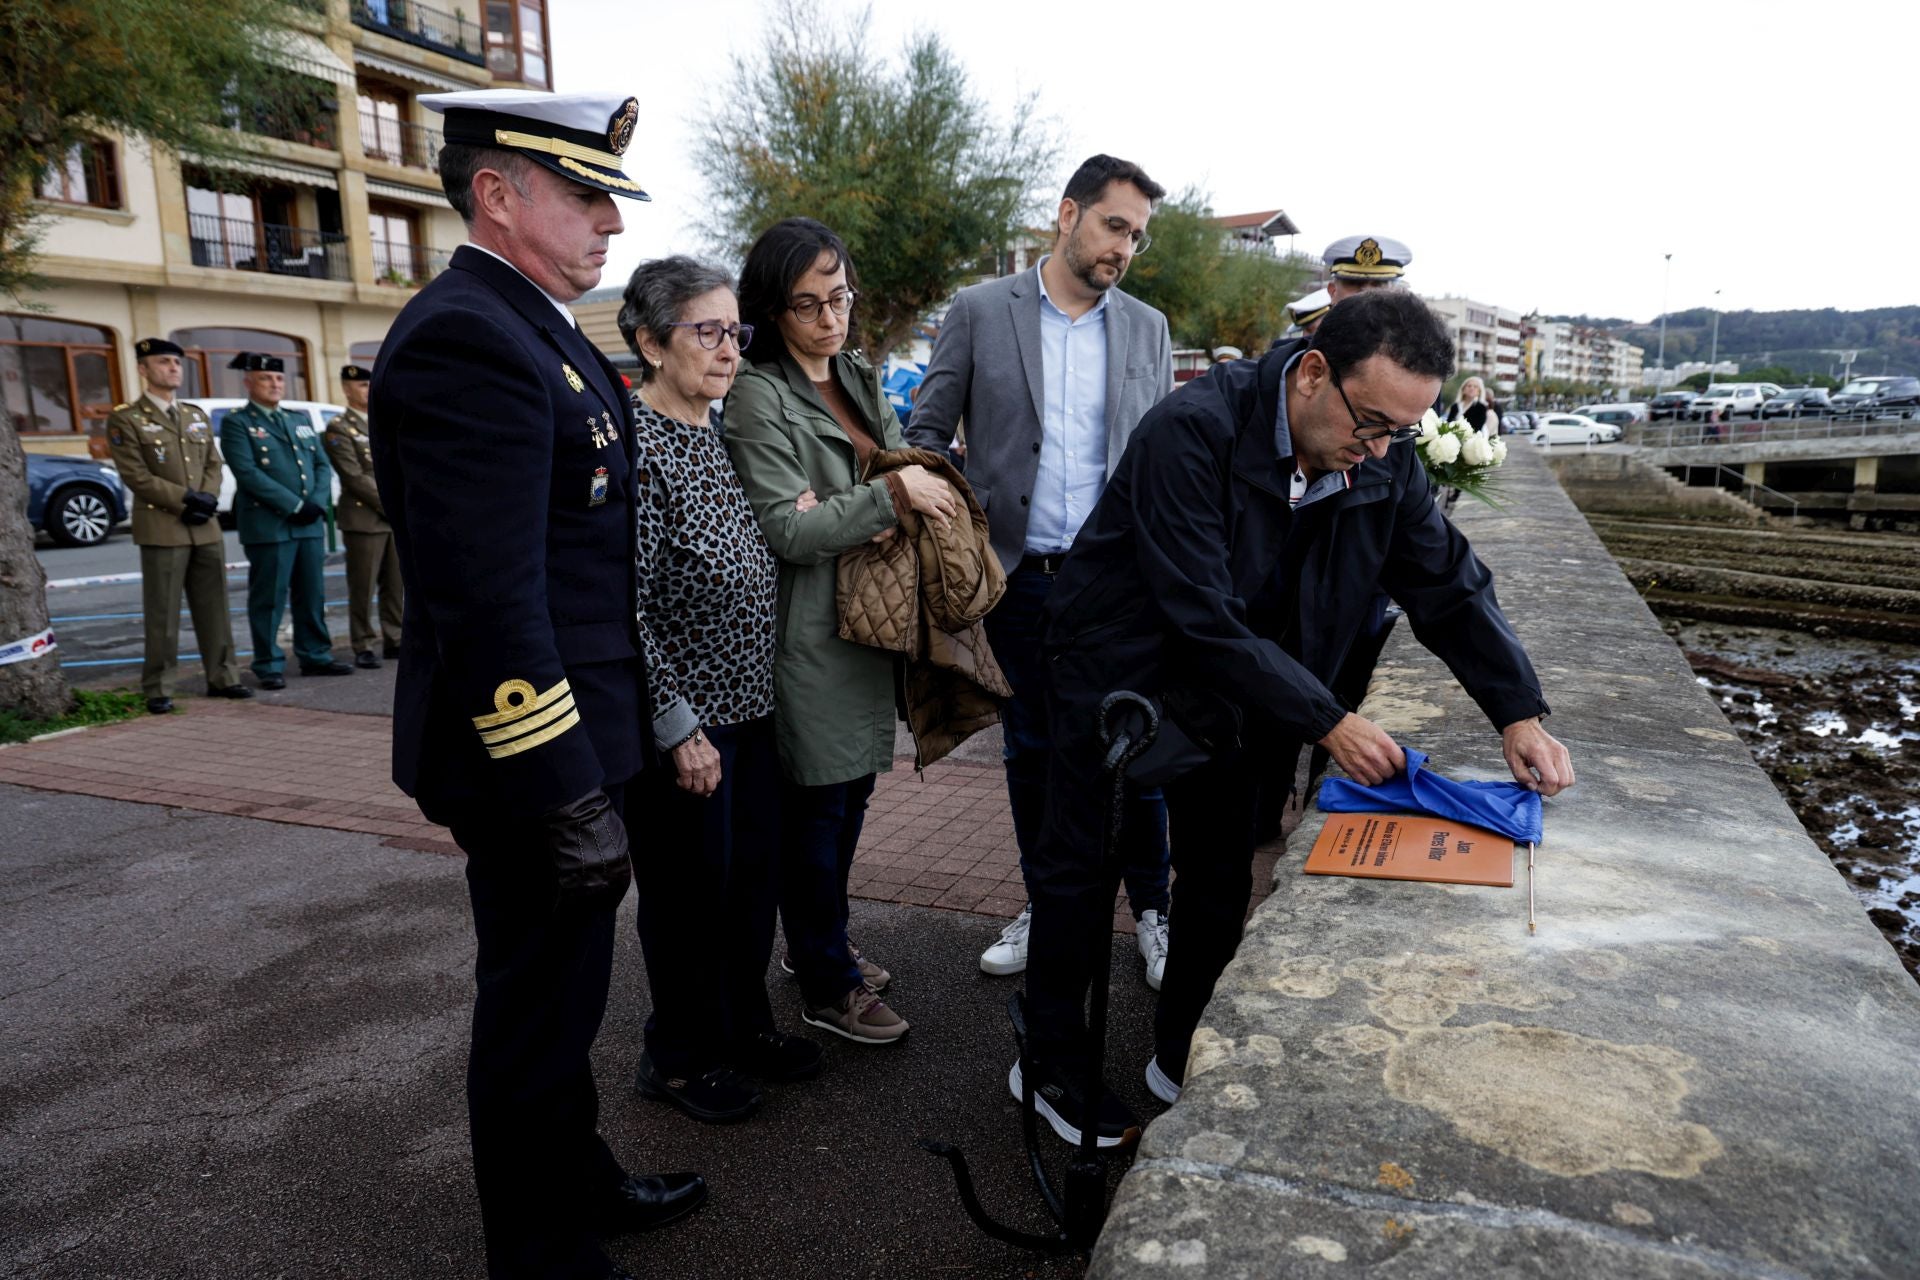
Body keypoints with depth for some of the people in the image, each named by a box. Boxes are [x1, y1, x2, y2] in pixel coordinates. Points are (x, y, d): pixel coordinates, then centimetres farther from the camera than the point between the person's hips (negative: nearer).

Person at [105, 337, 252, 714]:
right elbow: (137, 475, -10)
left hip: (206, 527, 5)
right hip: (161, 528, -5)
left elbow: (213, 464, 12)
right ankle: (158, 690, 6)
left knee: (215, 608, 8)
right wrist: (185, 500, -14)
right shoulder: (125, 419, -2)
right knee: (162, 614, -2)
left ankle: (222, 677, 16)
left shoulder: (197, 415, 16)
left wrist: (207, 498, -6)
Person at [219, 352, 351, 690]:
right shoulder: (237, 423, -1)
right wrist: (294, 505, -16)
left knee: (312, 595, 10)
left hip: (310, 523, 6)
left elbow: (322, 464, 13)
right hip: (267, 525, -6)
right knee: (268, 598, -1)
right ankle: (269, 666, 5)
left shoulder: (300, 420, 18)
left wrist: (318, 502, -6)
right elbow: (248, 472, -12)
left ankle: (315, 656, 19)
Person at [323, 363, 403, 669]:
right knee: (362, 588, -1)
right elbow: (355, 477, -11)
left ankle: (394, 641, 16)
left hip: (398, 518, 6)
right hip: (364, 518, -5)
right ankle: (364, 647, 6)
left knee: (396, 586, 7)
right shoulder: (338, 429, -3)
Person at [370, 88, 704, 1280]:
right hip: (535, 753, -10)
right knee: (540, 1011, 8)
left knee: (562, 991, 24)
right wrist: (569, 799, -23)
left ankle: (580, 1180, 45)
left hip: (583, 737, 10)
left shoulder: (539, 329, 12)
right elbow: (488, 606, -26)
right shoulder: (465, 340, -20)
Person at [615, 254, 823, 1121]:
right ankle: (677, 1056, 29)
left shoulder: (719, 433, 9)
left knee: (754, 878, 18)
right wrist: (678, 728, -19)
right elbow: (626, 608, -20)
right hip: (683, 720, -8)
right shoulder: (633, 443, -17)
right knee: (690, 890, 8)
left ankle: (746, 1024, 39)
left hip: (749, 705, 8)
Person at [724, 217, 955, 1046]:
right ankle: (827, 987, 18)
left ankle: (818, 942, 36)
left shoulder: (861, 380, 13)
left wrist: (839, 509, -9)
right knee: (818, 805, 3)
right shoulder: (760, 396, -11)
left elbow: (906, 474, 12)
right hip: (807, 629, -7)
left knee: (851, 791, 16)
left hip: (868, 615, 8)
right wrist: (888, 496, -21)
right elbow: (784, 528, -17)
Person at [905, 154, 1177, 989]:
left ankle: (1152, 911, 22)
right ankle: (1047, 907, 29)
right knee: (1031, 749, 12)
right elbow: (927, 434, 3)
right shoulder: (978, 312, 1)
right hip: (1018, 576, 0)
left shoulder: (1147, 329, 8)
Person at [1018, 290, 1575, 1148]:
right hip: (1122, 674, -5)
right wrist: (1327, 723, -28)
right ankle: (1050, 1065, 26)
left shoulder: (1385, 460, -10)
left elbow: (1449, 583, -2)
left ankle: (1182, 1060, 32)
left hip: (1230, 697, 6)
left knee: (1221, 883, 11)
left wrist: (1519, 714, -14)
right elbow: (1205, 619, -31)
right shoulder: (1195, 431, -29)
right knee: (1082, 871, 7)